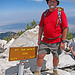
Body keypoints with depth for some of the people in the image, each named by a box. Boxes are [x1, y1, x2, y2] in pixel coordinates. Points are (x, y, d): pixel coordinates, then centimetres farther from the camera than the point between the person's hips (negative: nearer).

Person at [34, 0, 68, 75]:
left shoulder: (61, 13, -9)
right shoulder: (44, 13, 3)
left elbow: (65, 28, -10)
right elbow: (41, 27, 9)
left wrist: (63, 42, -12)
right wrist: (39, 39, 6)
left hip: (56, 41, -2)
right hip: (45, 40, 3)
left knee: (56, 57, 14)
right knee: (40, 56, 1)